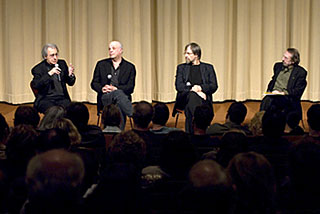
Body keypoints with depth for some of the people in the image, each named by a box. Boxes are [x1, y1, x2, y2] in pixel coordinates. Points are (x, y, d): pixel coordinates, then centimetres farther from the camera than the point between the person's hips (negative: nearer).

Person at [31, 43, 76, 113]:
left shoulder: (62, 64, 13)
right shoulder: (38, 68, 0)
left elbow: (70, 83, 16)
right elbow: (35, 85, -16)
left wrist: (70, 74, -7)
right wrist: (49, 74, -23)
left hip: (62, 98, 3)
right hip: (46, 99, -3)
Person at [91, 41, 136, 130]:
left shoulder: (130, 67, 12)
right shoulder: (101, 64, 16)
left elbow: (130, 88, 2)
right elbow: (94, 83, 13)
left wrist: (115, 88, -16)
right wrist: (102, 88, -11)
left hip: (122, 95, 1)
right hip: (105, 98, -1)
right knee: (118, 94, -36)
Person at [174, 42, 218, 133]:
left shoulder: (208, 68, 16)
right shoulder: (181, 67, 18)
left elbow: (214, 86, 5)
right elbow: (178, 86, 4)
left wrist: (200, 87, -13)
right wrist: (192, 89, -14)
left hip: (203, 99, 0)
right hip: (185, 97, 1)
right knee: (192, 95, -35)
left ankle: (190, 132, -37)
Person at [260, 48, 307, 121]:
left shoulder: (300, 72, 1)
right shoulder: (278, 66, 19)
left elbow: (298, 91, -4)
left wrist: (282, 93, -14)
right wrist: (269, 92, 7)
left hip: (287, 98, -4)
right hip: (273, 95, 4)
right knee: (266, 100, -32)